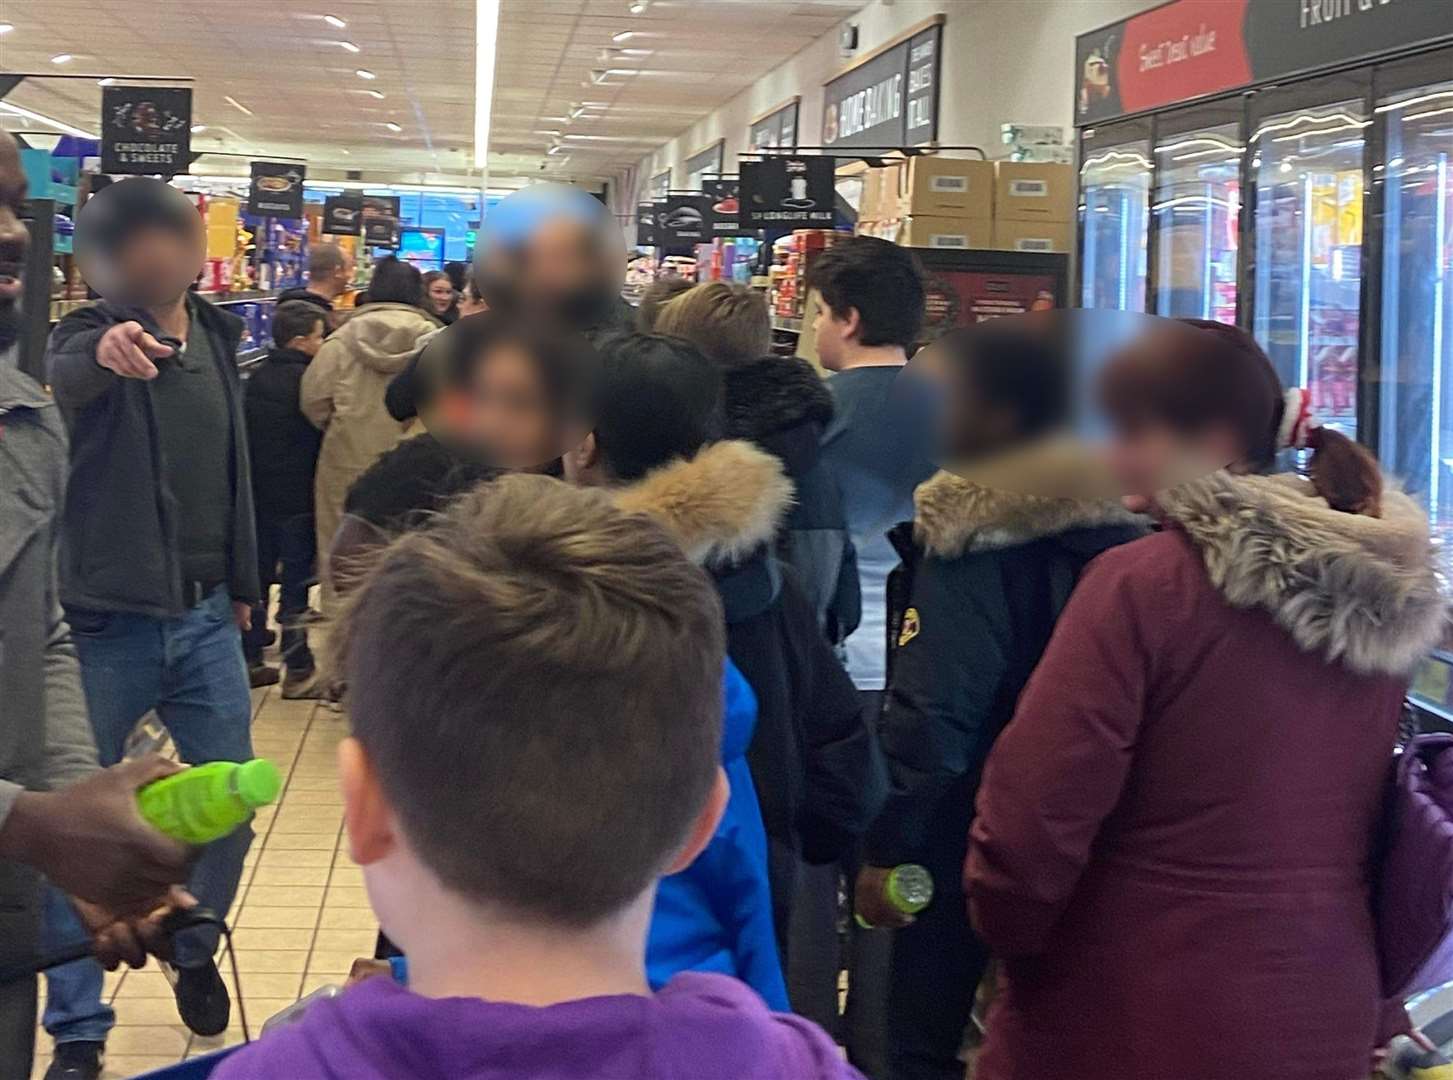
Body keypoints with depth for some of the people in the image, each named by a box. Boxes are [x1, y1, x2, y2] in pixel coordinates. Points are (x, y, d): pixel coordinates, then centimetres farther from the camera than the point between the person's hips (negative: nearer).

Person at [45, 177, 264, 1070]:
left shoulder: (217, 335, 7)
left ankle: (195, 949, 36)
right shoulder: (92, 334, -9)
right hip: (105, 622, -4)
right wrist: (103, 351, -57)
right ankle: (78, 1025, 13)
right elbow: (63, 379, -35)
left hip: (206, 618, 5)